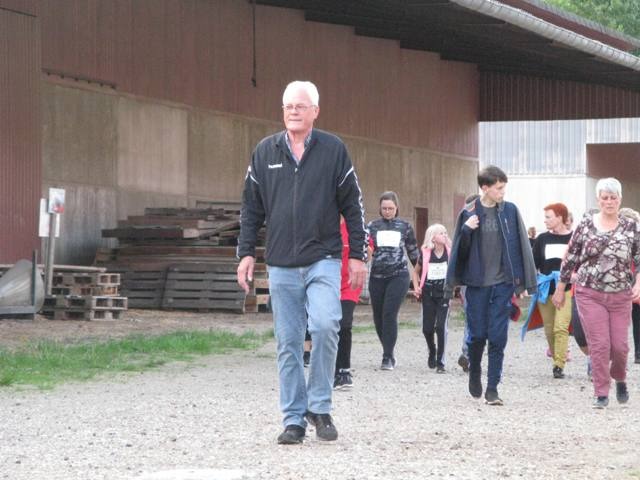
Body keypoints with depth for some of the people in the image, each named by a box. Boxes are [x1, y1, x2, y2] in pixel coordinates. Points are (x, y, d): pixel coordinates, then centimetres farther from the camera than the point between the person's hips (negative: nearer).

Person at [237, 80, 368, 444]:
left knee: (325, 325, -21)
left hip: (323, 260, -2)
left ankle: (319, 406, -5)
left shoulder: (333, 150, 3)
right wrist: (246, 253, 6)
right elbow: (251, 207, 14)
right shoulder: (265, 152, 8)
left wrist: (358, 255, 2)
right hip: (281, 264, 3)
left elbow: (353, 206, 5)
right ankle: (294, 419, 10)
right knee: (288, 343, 3)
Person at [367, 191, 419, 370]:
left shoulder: (405, 226, 6)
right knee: (378, 317, 7)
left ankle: (388, 358, -11)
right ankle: (389, 353, 26)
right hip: (377, 276, 3)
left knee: (389, 315, -15)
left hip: (398, 276, -3)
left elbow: (413, 251, 16)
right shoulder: (372, 226, 8)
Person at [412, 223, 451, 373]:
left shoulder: (450, 252, -1)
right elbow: (416, 271, 14)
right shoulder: (425, 253, 0)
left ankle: (440, 362, -3)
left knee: (441, 327, -11)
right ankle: (432, 352, 34)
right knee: (427, 328, 3)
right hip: (428, 293, 1)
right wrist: (416, 287, 1)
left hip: (444, 293, -1)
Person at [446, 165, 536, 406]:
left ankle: (492, 389, 4)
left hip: (503, 284, 0)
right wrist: (466, 231, -16)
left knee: (498, 337, -2)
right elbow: (459, 249, 4)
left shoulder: (510, 211, 2)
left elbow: (522, 246, 4)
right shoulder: (468, 214, 0)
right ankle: (475, 372, 32)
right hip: (477, 283, 0)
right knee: (477, 335, 4)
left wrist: (524, 281, 1)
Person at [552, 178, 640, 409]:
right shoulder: (586, 224, 0)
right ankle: (601, 393, 4)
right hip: (590, 295, -1)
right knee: (599, 344, -6)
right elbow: (571, 258, 6)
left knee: (620, 345, 3)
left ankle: (619, 379, 33)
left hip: (621, 296, 1)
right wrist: (560, 289, 9)